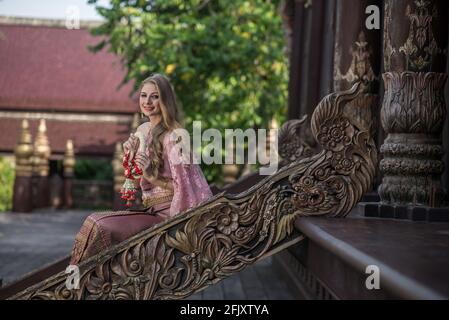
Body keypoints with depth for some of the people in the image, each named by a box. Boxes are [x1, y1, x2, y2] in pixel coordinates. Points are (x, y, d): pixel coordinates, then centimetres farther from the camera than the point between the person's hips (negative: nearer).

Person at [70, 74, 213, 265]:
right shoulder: (142, 130, 11)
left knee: (102, 227, -20)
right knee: (95, 222, -10)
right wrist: (131, 155, 3)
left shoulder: (173, 136, -14)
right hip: (148, 210, 8)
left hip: (166, 214, -8)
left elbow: (184, 185, -15)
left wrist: (152, 175, -22)